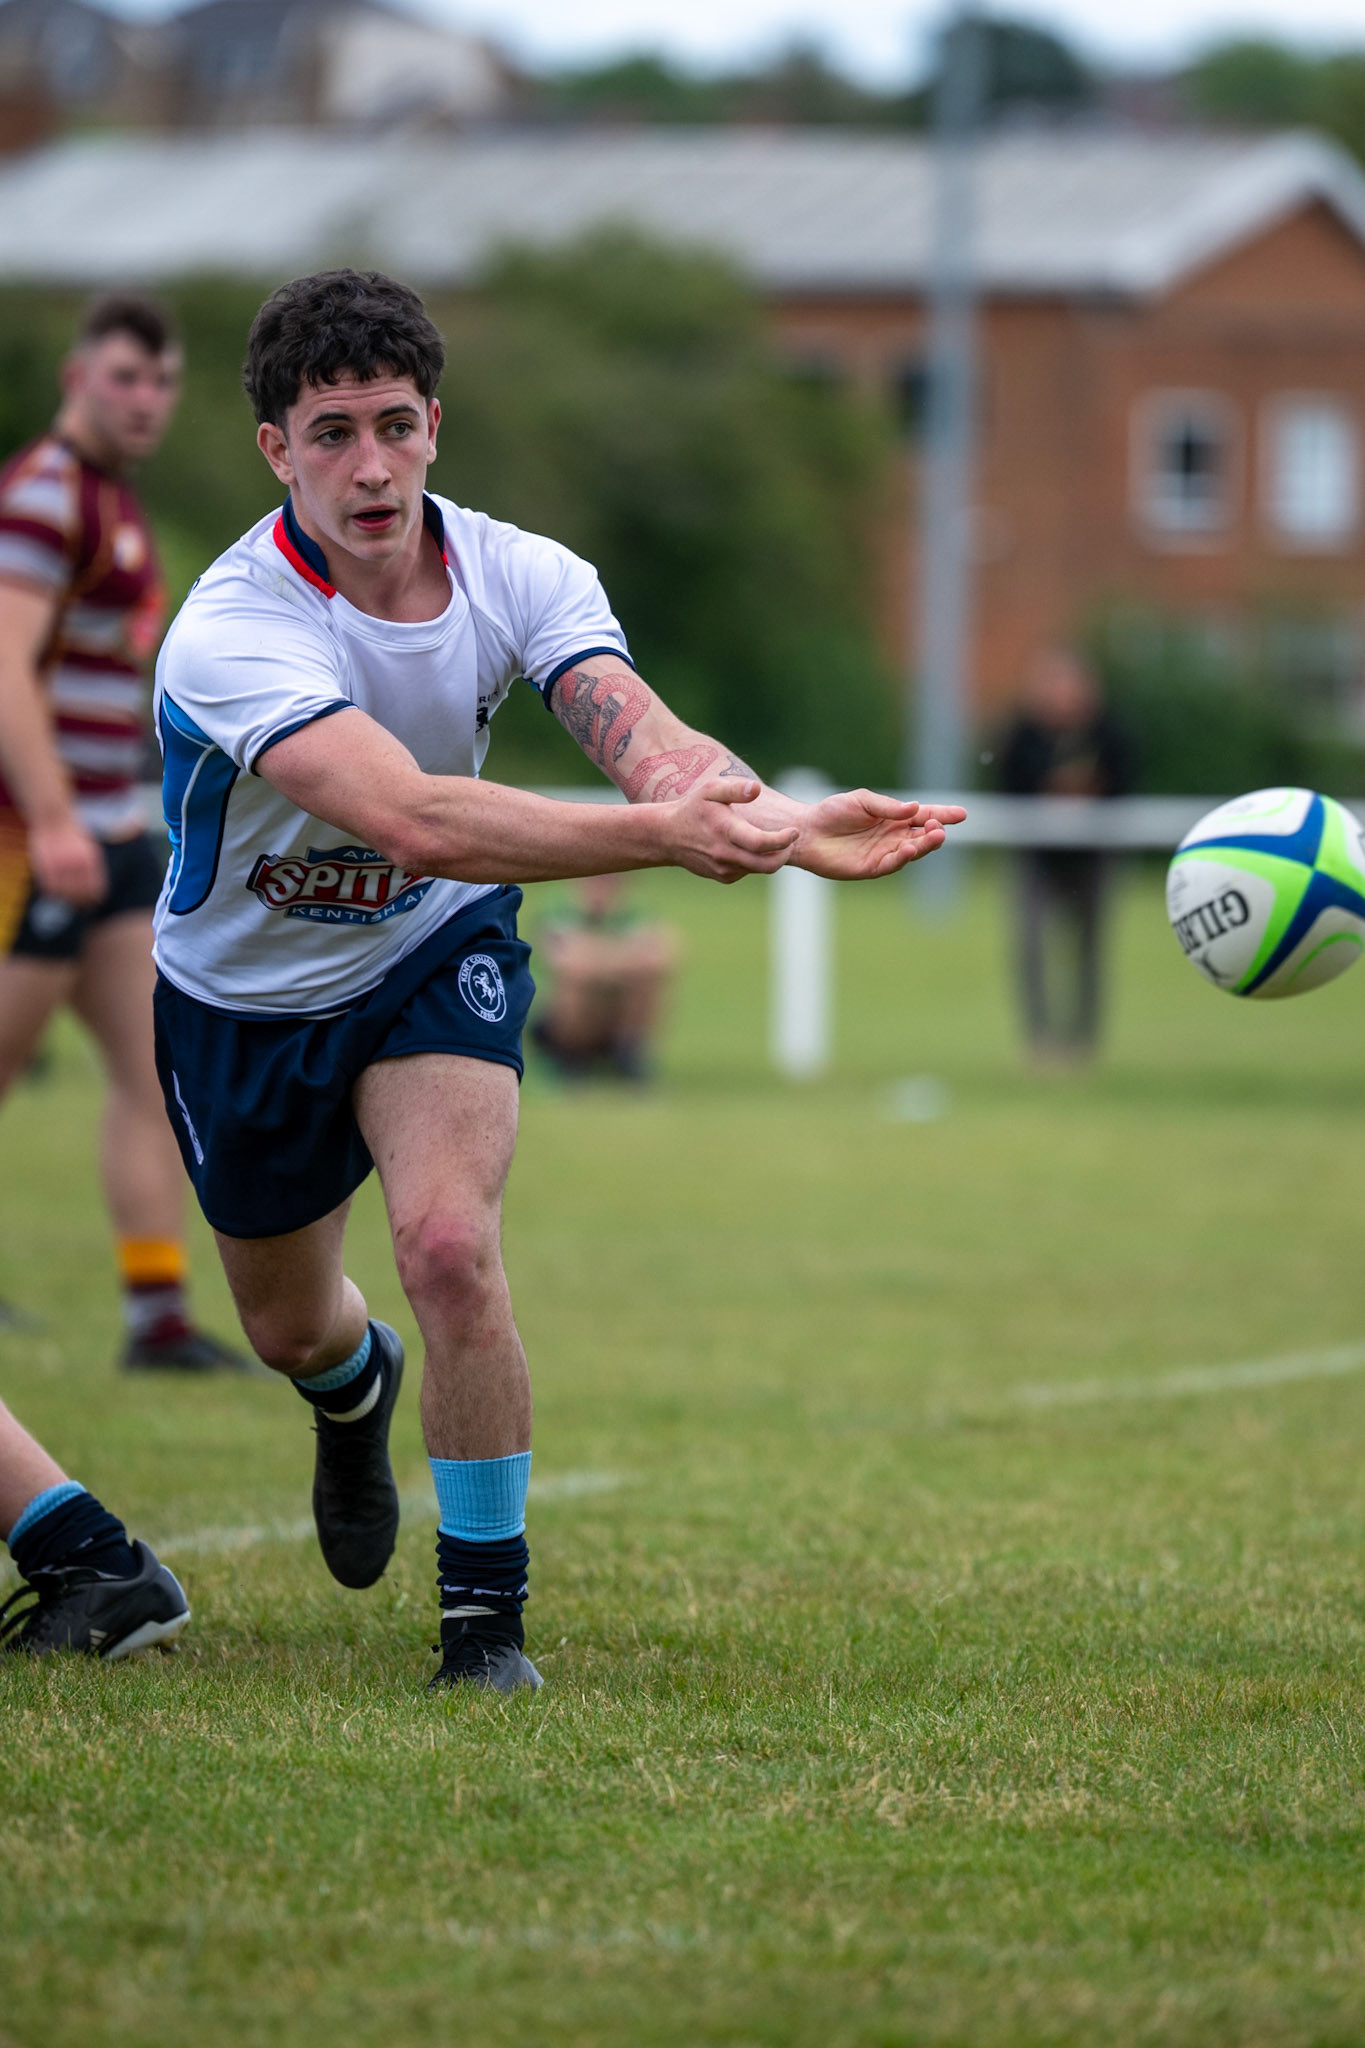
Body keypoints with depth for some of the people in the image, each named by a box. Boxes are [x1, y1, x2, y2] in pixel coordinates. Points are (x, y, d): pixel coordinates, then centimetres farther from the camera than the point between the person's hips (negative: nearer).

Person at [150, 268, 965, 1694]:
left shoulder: (516, 575, -20)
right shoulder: (230, 634, -34)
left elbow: (647, 742, -36)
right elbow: (411, 819, -48)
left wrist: (781, 820, -59)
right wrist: (655, 835, -61)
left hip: (434, 956, 1)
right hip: (246, 994, -1)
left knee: (447, 1241, -25)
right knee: (288, 1328, 17)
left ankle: (484, 1607, -9)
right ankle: (355, 1393, 58)